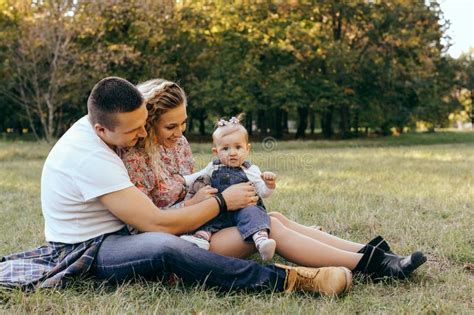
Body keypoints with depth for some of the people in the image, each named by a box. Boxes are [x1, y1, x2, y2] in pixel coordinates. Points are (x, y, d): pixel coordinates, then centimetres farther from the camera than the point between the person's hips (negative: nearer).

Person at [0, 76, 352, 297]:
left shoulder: (94, 127, -1)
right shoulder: (89, 158, -29)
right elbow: (158, 224, -30)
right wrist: (222, 201, -19)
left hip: (111, 235, 11)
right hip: (85, 253, -11)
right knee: (165, 246, -38)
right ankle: (286, 279, -37)